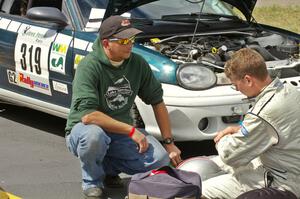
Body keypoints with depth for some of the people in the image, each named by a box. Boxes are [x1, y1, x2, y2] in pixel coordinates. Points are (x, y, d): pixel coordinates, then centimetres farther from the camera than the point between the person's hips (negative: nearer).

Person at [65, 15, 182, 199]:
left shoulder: (137, 64, -3)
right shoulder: (90, 66, -21)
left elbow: (157, 101, 7)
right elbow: (88, 115, -29)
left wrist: (169, 142, 2)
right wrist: (131, 131, -27)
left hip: (121, 131, 5)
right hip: (85, 129, -5)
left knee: (161, 159, -18)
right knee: (93, 135, -41)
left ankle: (108, 167, 8)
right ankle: (92, 182, -10)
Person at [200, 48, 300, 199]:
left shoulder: (262, 114, -30)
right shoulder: (288, 89, -2)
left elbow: (229, 155, -19)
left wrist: (222, 140, 3)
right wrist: (239, 130, 7)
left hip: (279, 183, -10)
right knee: (211, 163, 23)